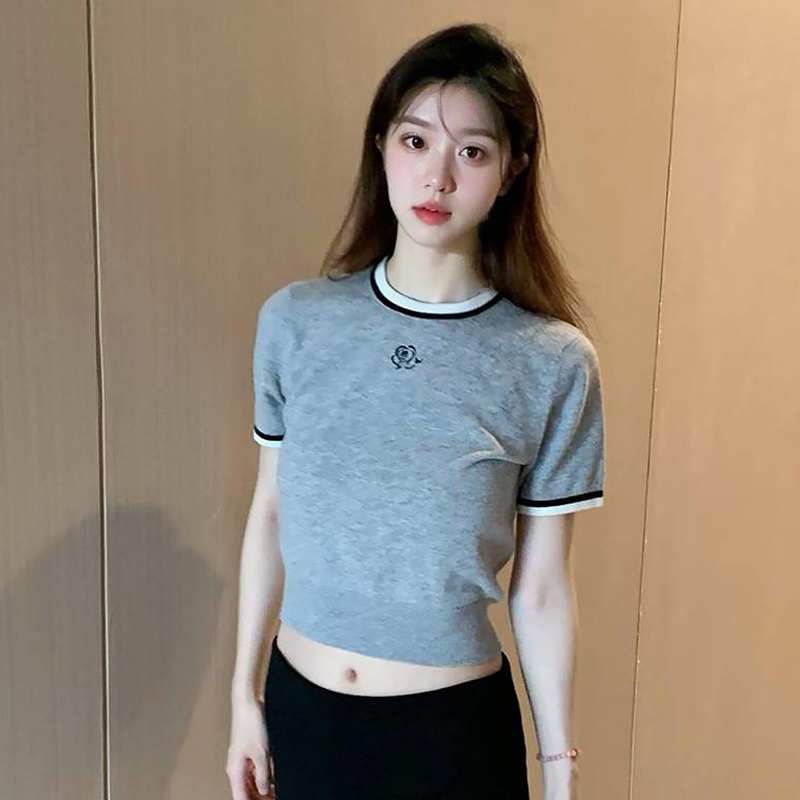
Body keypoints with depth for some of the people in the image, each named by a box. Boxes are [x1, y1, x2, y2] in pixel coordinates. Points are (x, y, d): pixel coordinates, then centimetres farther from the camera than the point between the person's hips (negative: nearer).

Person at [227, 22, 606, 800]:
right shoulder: (294, 320, -9)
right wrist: (245, 693, 6)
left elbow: (542, 591, -7)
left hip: (456, 725, -1)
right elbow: (269, 514, 1)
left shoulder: (554, 364, -15)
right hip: (300, 704, 2)